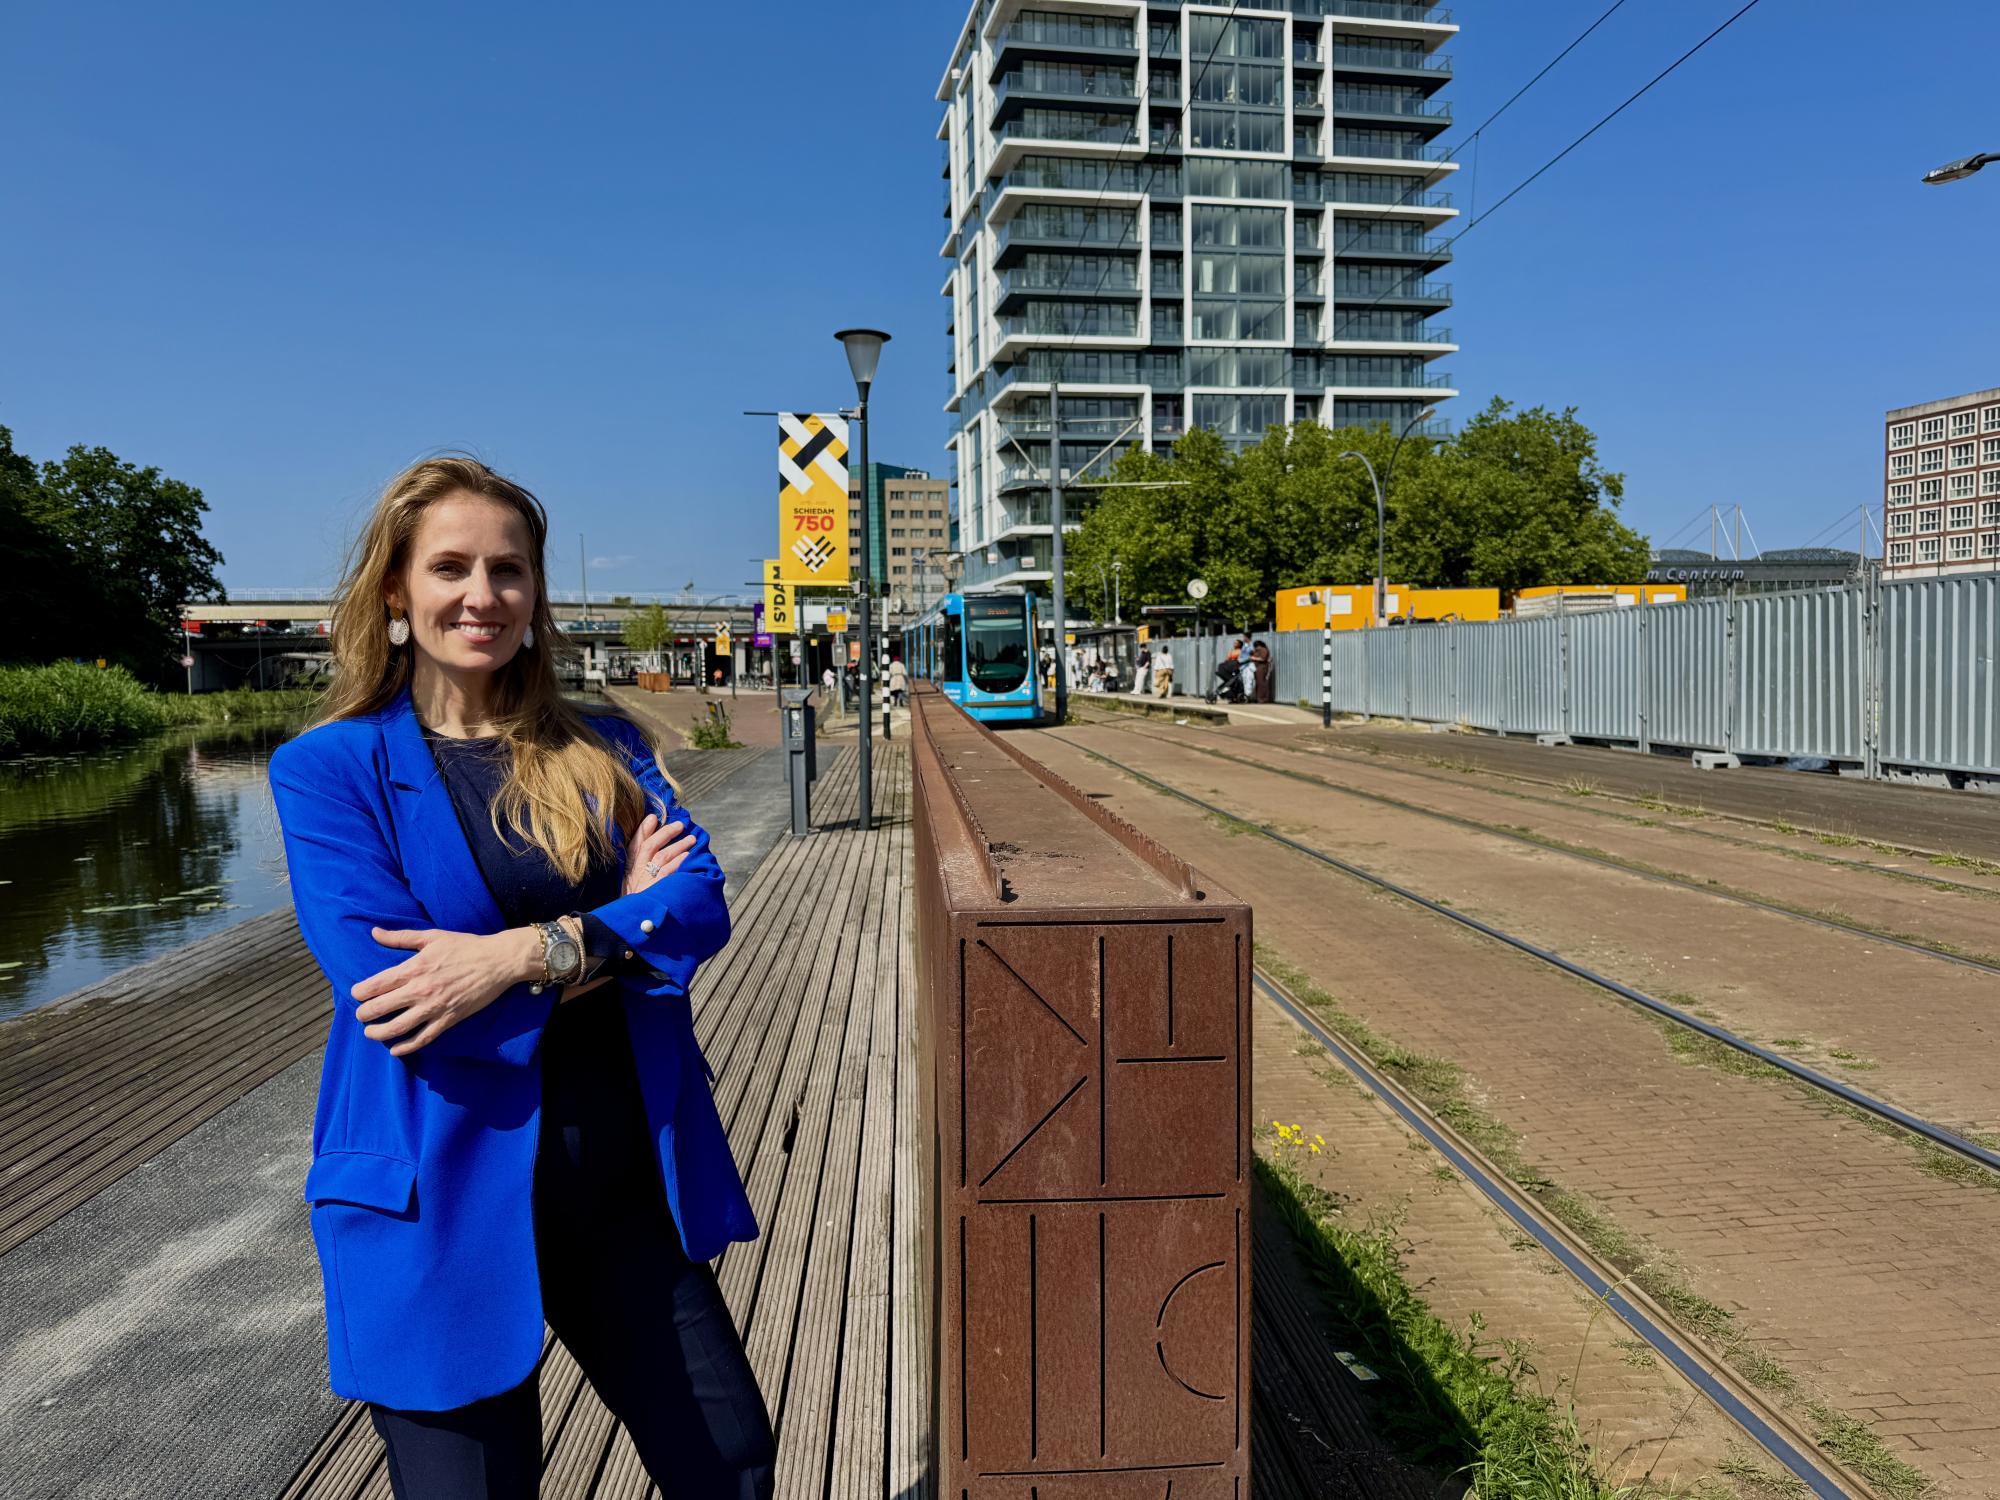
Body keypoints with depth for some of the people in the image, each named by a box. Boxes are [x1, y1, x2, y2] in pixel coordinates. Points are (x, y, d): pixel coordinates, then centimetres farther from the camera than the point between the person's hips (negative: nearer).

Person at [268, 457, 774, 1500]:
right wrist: (620, 924, -11)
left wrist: (529, 951, -23)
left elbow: (701, 905, -7)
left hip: (624, 1182, 4)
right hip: (445, 1203, -3)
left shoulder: (602, 749, 6)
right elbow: (385, 991, -17)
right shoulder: (329, 768, -5)